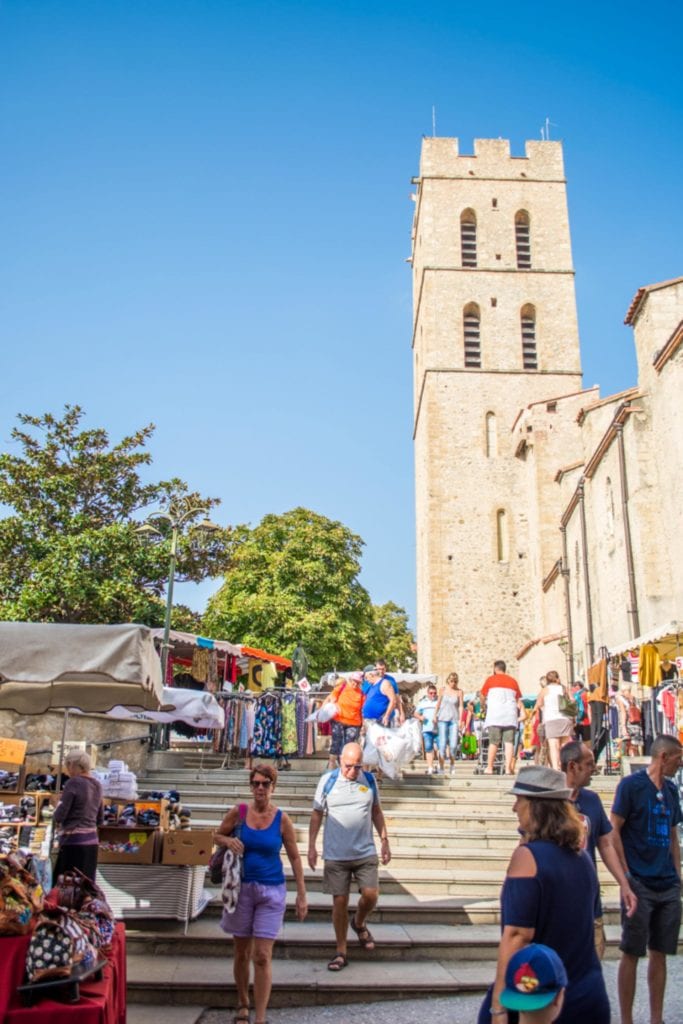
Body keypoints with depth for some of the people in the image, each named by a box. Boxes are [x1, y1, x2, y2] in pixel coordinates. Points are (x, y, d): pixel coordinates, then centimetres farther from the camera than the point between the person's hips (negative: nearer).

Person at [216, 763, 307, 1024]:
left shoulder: (282, 819, -8)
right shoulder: (238, 812, -5)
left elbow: (295, 858, -1)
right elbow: (217, 836, 10)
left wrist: (302, 895, -2)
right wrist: (228, 840, -13)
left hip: (271, 891, -2)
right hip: (242, 888, 2)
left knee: (262, 956, -5)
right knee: (242, 952, 14)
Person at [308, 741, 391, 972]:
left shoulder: (369, 780, 2)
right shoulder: (328, 780, -5)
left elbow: (376, 812, 12)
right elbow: (317, 814, 0)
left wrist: (384, 840, 8)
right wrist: (311, 846, -4)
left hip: (366, 852, 2)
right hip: (336, 855, -2)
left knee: (371, 894, -4)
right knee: (340, 901, 3)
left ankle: (359, 923, 31)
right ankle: (341, 952, 19)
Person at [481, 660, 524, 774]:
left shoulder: (491, 679, 9)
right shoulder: (513, 681, 18)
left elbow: (483, 696, 14)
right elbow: (519, 700, 16)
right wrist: (521, 712, 23)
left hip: (495, 714, -2)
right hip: (510, 715, 2)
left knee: (493, 742, -2)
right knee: (509, 742, -1)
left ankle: (489, 768, 0)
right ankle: (508, 768, -7)